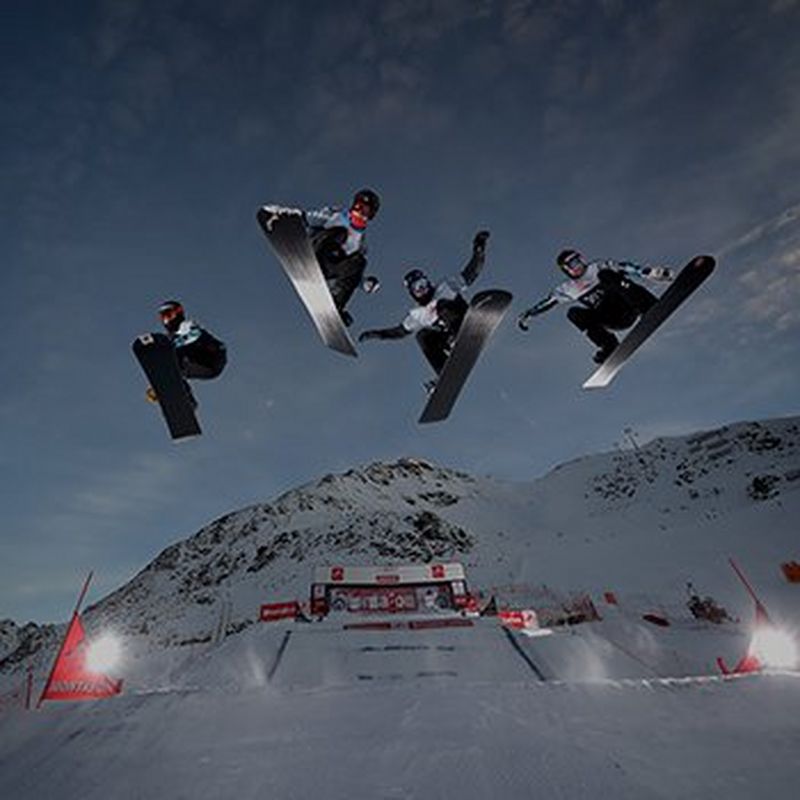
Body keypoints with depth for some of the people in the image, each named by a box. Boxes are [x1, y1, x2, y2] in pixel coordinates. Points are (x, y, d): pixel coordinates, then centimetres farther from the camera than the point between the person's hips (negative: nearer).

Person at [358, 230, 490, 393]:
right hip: (447, 342, 3)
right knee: (422, 335, -22)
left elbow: (469, 276, 13)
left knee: (442, 305, -20)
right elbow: (400, 331, 27)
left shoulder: (445, 288, 15)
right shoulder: (417, 315, 21)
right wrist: (377, 333, 17)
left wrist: (478, 252, 0)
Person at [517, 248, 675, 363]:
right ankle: (609, 346, -19)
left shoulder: (598, 268, 8)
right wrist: (528, 314, 13)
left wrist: (647, 272, -17)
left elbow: (621, 267, -3)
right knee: (574, 313, -19)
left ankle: (652, 308, -36)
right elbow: (547, 301, 18)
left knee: (605, 275, -25)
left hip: (628, 306, -2)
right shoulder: (567, 289, 13)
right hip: (613, 321, 3)